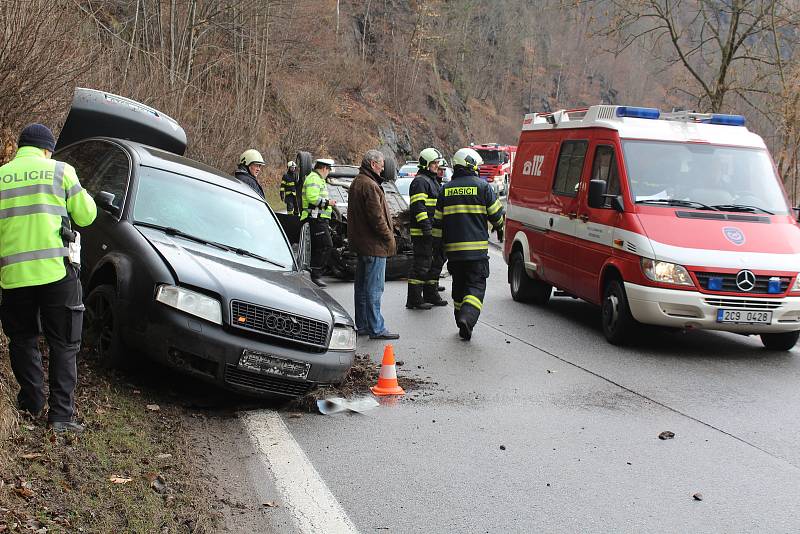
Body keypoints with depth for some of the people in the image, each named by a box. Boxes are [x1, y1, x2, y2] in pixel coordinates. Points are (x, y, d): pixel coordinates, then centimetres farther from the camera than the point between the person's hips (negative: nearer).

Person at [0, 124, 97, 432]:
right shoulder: (60, 171, 0)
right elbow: (86, 215, 4)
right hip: (56, 270, -2)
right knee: (63, 345, 5)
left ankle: (31, 404, 22)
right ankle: (61, 415, 0)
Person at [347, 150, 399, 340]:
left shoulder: (356, 183, 16)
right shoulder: (369, 185, -18)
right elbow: (376, 217, -22)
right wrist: (389, 237, -11)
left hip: (361, 244, 11)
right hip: (374, 245, -11)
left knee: (362, 286, 15)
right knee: (374, 288, -7)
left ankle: (362, 325, 22)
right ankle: (376, 329, -4)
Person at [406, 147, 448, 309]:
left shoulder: (433, 181, 22)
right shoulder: (420, 181, -12)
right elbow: (418, 206, -21)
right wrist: (426, 226, -26)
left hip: (434, 231, 10)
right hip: (422, 232, -10)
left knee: (435, 263, 16)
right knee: (422, 264, -9)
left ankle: (431, 294, 27)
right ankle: (414, 299, -6)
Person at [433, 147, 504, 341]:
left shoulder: (446, 189, 9)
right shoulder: (482, 186, -3)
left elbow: (438, 221, 11)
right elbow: (497, 214, 3)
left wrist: (439, 244, 19)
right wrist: (499, 228, 24)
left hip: (453, 247, 4)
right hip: (477, 249, -4)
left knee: (459, 286, 15)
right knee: (476, 286, -2)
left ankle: (463, 325, 19)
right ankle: (468, 317, -25)